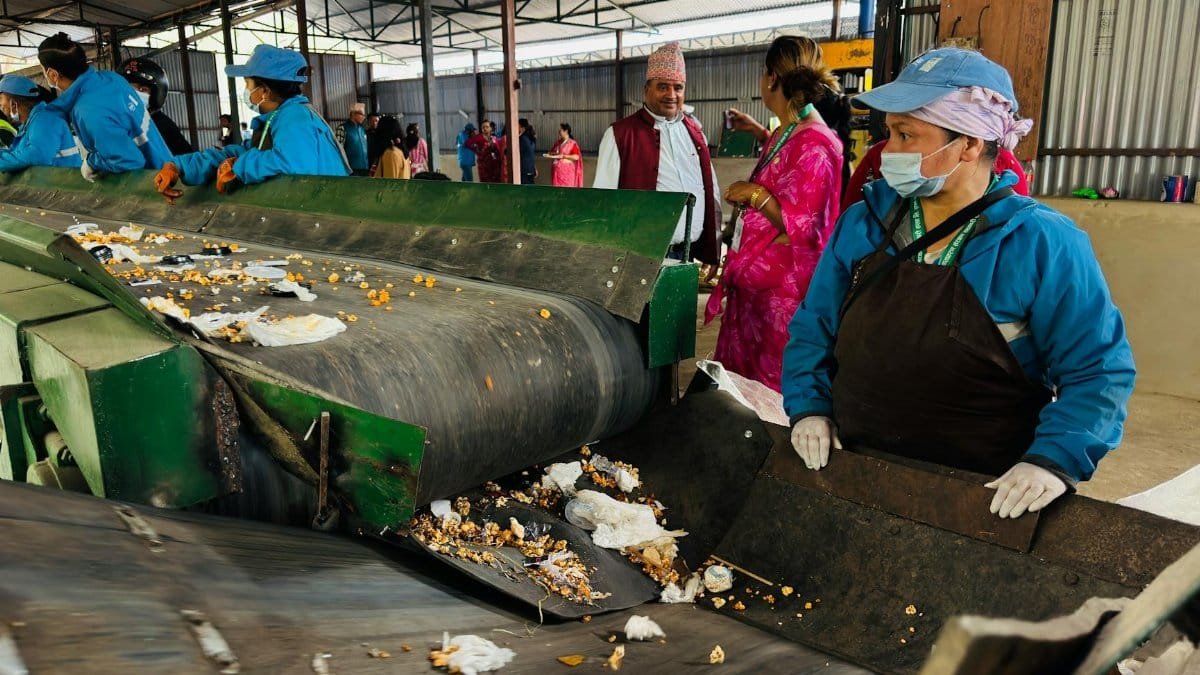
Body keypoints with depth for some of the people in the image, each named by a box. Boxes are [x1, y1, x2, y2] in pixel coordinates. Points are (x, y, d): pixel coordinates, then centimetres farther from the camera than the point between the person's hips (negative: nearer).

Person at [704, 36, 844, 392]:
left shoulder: (813, 144, -20)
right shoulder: (790, 133, 8)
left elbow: (804, 227, -22)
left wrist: (756, 193, -18)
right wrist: (760, 133, 30)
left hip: (781, 286, -9)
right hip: (757, 277, 9)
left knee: (767, 384, 3)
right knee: (743, 376, 17)